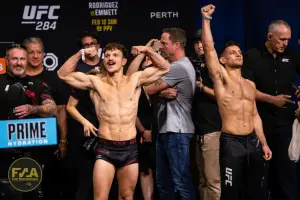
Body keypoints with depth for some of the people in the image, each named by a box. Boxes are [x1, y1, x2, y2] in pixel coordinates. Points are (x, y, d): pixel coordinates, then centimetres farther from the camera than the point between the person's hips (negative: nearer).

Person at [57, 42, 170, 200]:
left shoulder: (135, 80, 6)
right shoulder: (95, 82, 2)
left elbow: (164, 68, 9)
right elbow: (63, 74, 0)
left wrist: (148, 51, -4)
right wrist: (80, 54, -9)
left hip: (130, 149, 2)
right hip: (105, 149, -2)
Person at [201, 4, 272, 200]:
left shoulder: (250, 84, 15)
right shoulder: (221, 78, -2)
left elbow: (255, 115, 17)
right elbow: (209, 49, -14)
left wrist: (263, 143, 13)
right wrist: (206, 19, -16)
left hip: (252, 141, 6)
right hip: (231, 142, -6)